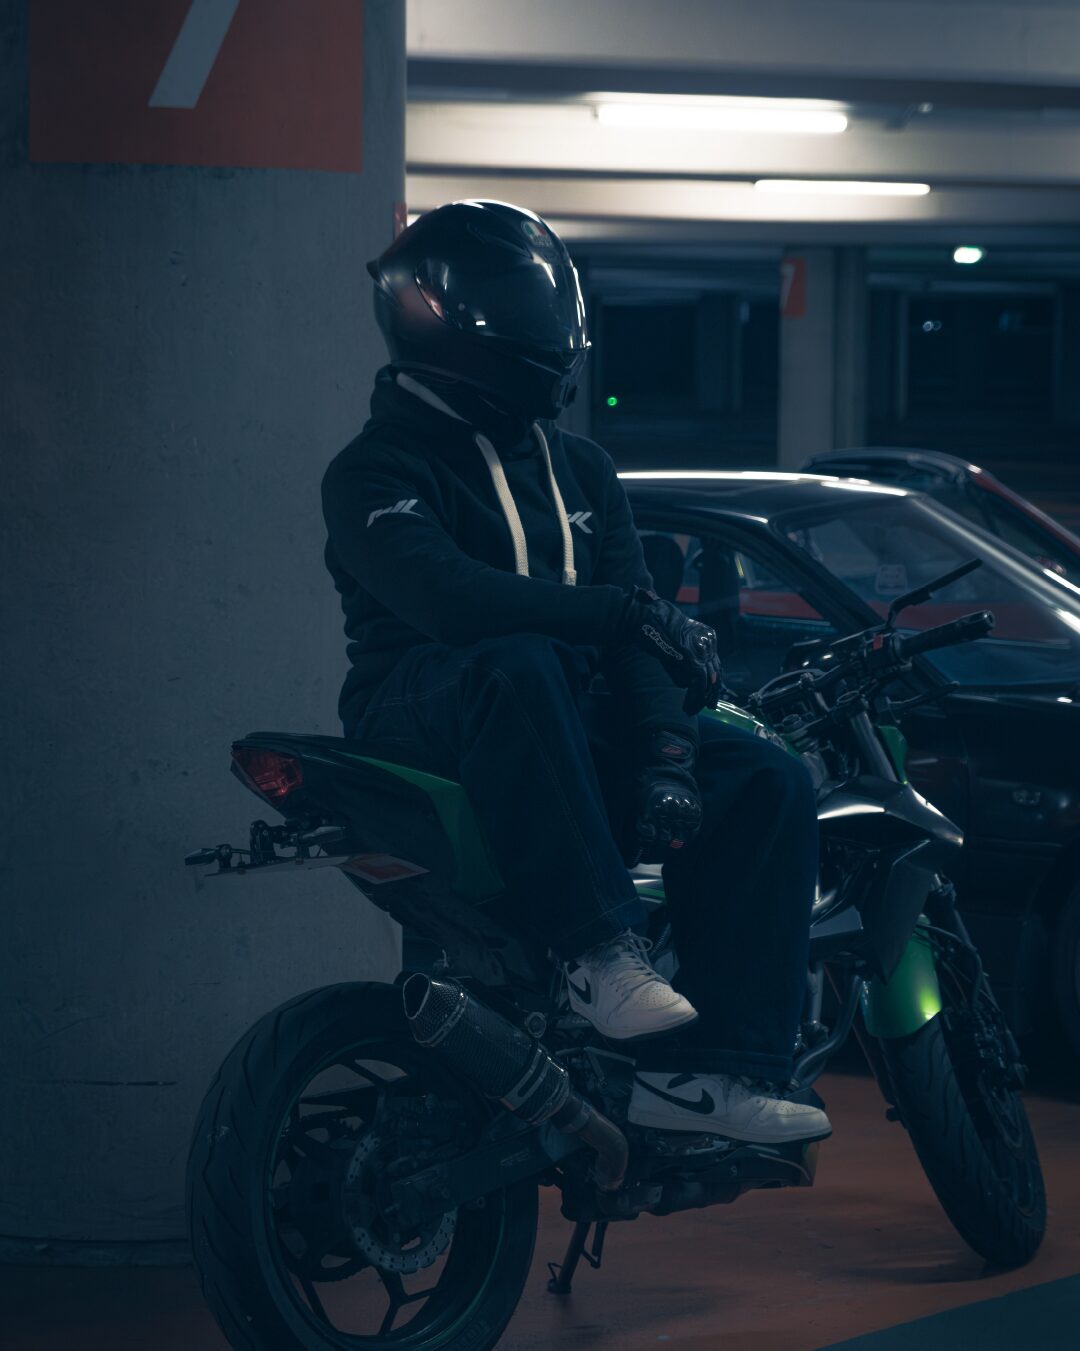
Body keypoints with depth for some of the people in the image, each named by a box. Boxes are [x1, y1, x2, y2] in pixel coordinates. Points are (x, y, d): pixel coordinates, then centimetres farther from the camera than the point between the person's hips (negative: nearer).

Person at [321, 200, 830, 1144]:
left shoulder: (579, 471, 18)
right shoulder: (376, 472, -4)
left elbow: (640, 630, 9)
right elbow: (447, 598, -24)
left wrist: (665, 754, -11)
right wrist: (627, 612, -26)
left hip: (573, 725, 7)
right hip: (420, 726, -6)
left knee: (768, 782, -16)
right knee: (517, 666, -40)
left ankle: (704, 1071, -23)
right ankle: (600, 951, -42)